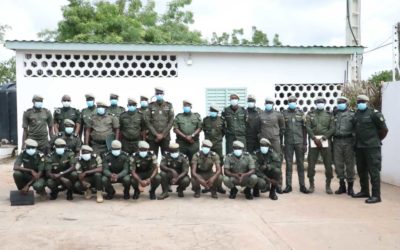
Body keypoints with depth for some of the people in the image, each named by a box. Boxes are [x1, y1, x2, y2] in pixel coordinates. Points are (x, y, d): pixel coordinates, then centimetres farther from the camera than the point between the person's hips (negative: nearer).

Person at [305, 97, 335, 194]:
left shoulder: (329, 115, 10)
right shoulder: (310, 114, 9)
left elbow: (332, 128, 1)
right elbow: (308, 128, -1)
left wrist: (323, 137, -12)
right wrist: (315, 138, -12)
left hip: (325, 141, 0)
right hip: (313, 140, 0)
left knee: (328, 164, -2)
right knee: (311, 164, -1)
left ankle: (328, 185, 9)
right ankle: (311, 185, 10)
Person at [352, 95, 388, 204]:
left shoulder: (374, 113, -9)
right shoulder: (356, 114, 10)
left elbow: (384, 129, -5)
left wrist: (377, 139, 6)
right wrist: (358, 141, 14)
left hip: (372, 147, -7)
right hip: (359, 147, 7)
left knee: (373, 171, -5)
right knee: (361, 170, 15)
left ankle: (376, 195, -2)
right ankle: (364, 191, 28)